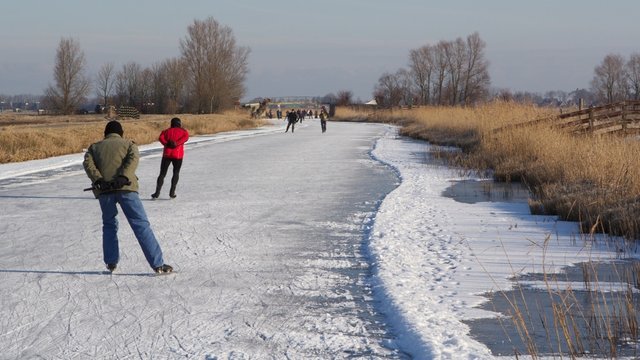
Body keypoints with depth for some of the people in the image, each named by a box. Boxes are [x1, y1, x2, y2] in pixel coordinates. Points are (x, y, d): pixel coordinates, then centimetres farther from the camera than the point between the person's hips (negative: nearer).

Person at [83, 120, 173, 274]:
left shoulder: (95, 146, 25)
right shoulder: (128, 144, 20)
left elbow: (87, 163, 5)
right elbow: (134, 158, -2)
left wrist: (98, 179, -7)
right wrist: (123, 177, -14)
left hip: (104, 190, 2)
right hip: (126, 188, -2)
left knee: (109, 225, 24)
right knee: (141, 225, -2)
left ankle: (111, 262, 19)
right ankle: (158, 264, -8)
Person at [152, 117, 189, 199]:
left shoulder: (166, 131, 14)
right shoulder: (183, 131, 9)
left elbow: (161, 138, -5)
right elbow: (186, 137, -13)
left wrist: (166, 144, -11)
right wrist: (177, 143, -17)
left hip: (167, 153, 1)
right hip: (178, 155, -1)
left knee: (162, 173, 6)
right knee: (176, 172, 14)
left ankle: (157, 192, -4)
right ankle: (172, 192, 5)